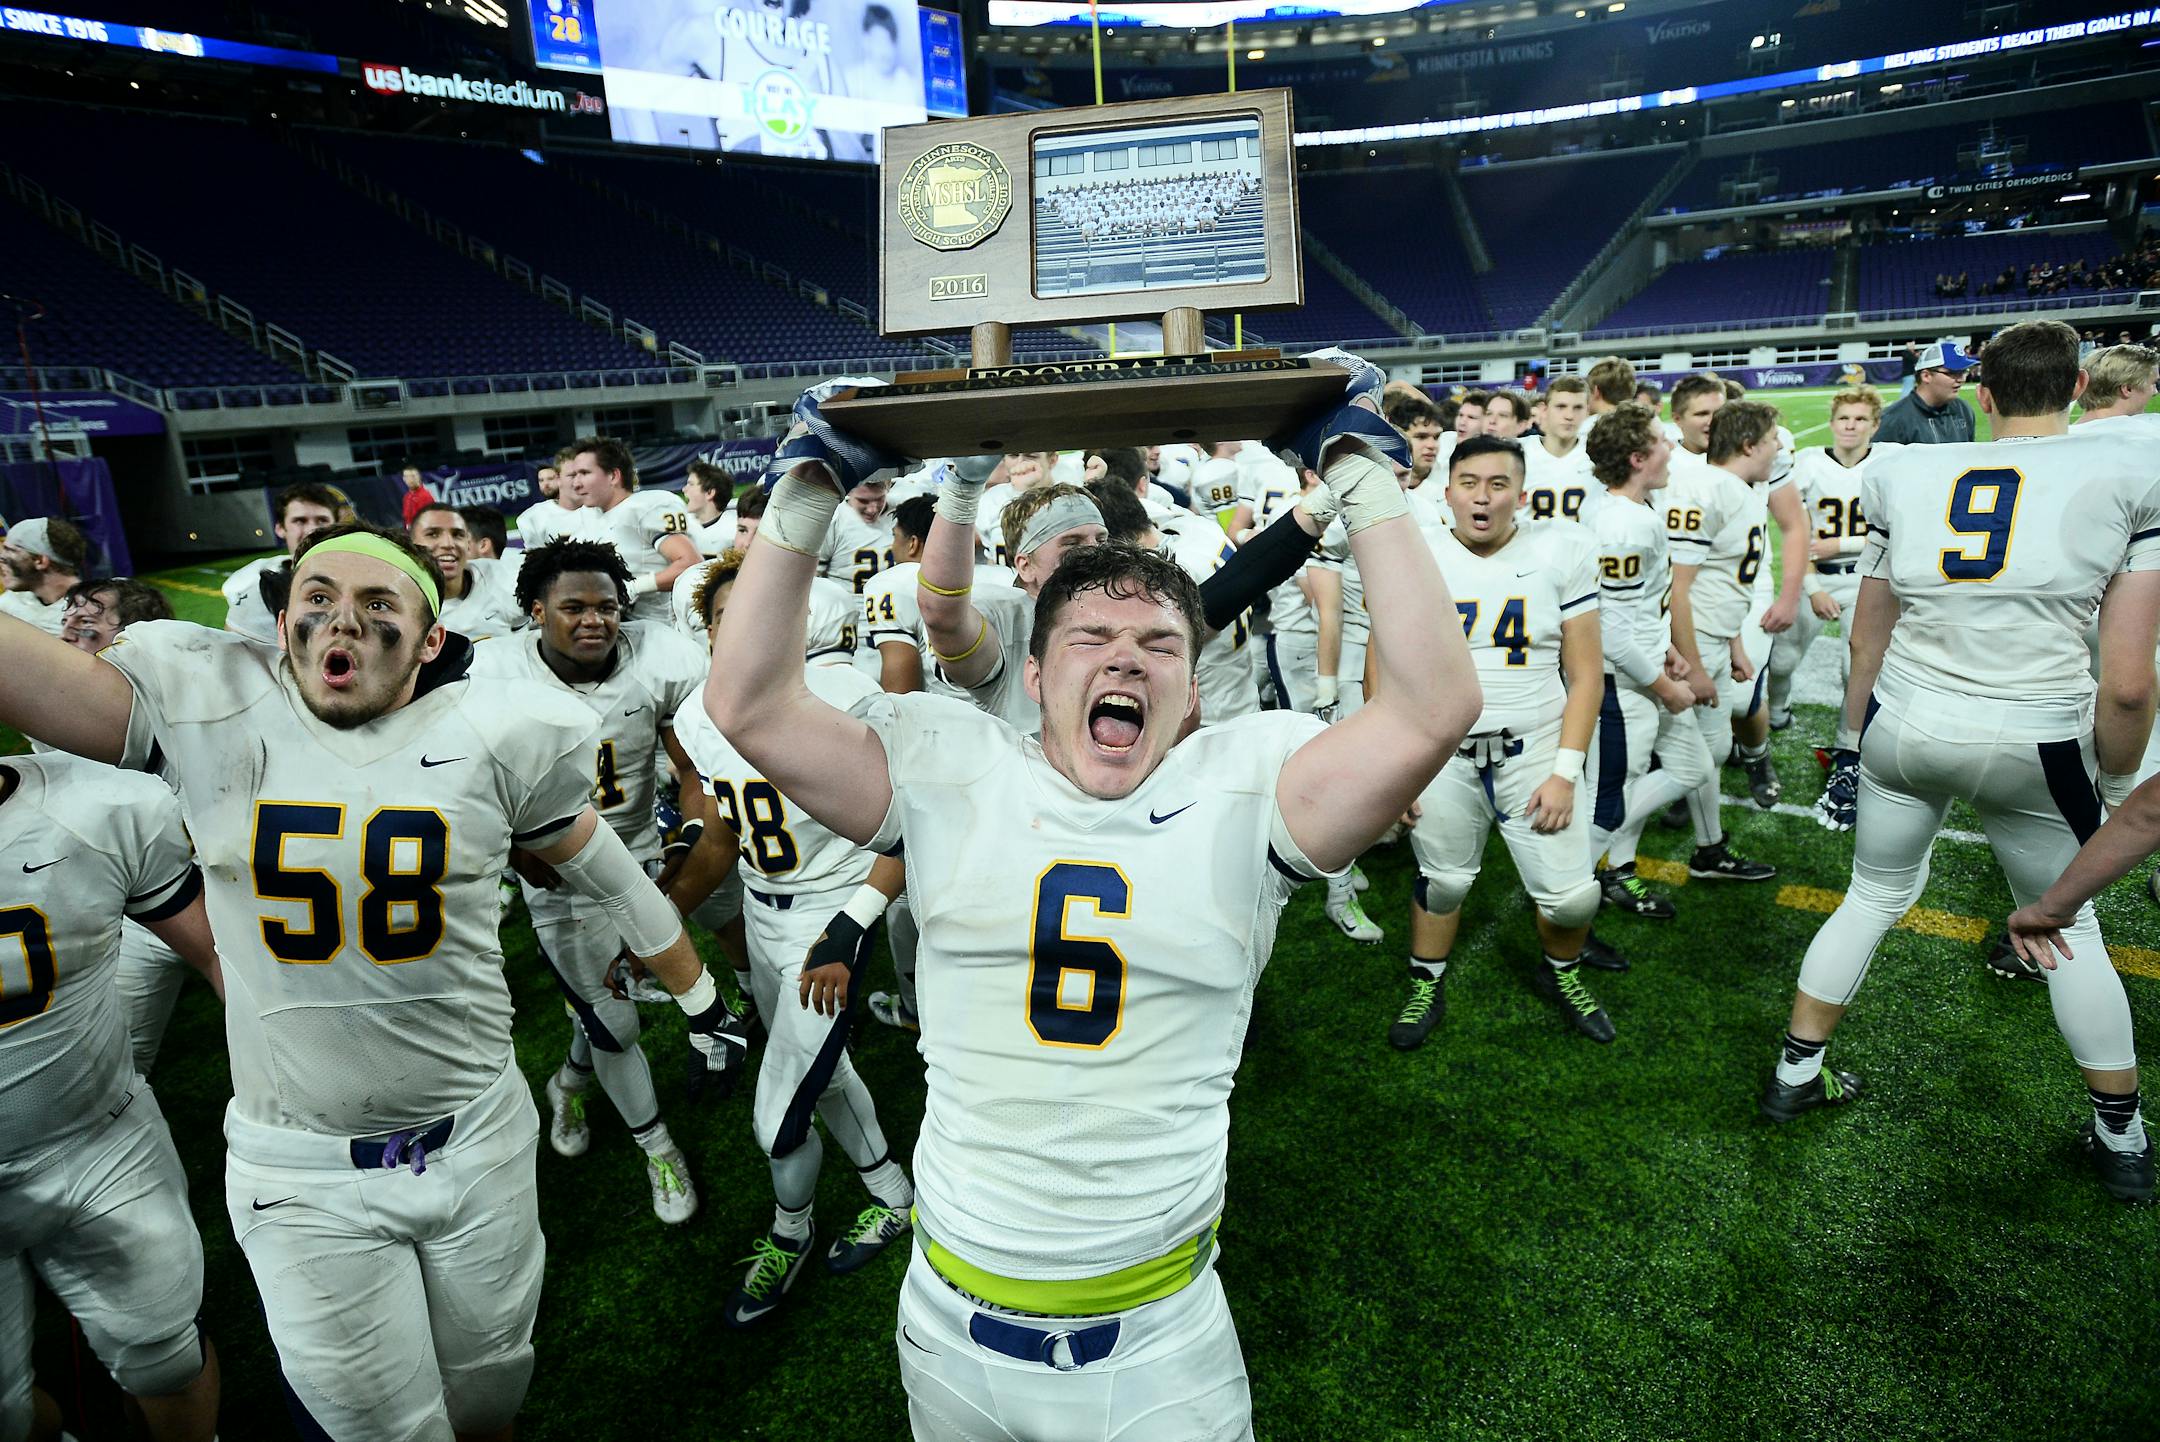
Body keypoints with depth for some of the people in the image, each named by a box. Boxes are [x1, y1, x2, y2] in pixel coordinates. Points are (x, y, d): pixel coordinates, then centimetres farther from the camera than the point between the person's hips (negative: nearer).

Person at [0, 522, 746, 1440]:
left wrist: (700, 997, 10)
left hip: (478, 1140, 1)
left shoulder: (493, 737, -7)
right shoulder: (211, 711, -7)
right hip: (300, 1173, 0)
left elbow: (609, 874, 3)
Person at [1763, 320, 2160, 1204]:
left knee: (1874, 897, 21)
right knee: (2070, 926, 20)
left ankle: (1796, 1074, 28)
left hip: (1902, 729, 2)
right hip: (2036, 741, -2)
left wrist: (1857, 748, 22)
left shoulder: (1906, 479, 3)